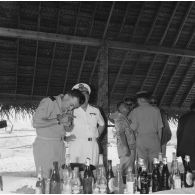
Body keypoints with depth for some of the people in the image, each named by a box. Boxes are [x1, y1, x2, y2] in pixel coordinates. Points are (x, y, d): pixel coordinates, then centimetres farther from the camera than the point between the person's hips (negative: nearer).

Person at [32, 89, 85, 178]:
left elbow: (68, 129, 18)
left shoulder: (67, 108, 9)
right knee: (45, 178, -4)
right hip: (44, 145, -6)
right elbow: (35, 123, -23)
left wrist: (68, 123, -6)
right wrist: (58, 120, -20)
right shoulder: (48, 102, -12)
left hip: (60, 145, 6)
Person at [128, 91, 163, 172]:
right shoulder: (156, 110, 5)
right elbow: (160, 127, 6)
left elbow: (133, 127, -3)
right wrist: (159, 140, 14)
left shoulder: (136, 111, 0)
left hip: (141, 138, -1)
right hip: (154, 138, 1)